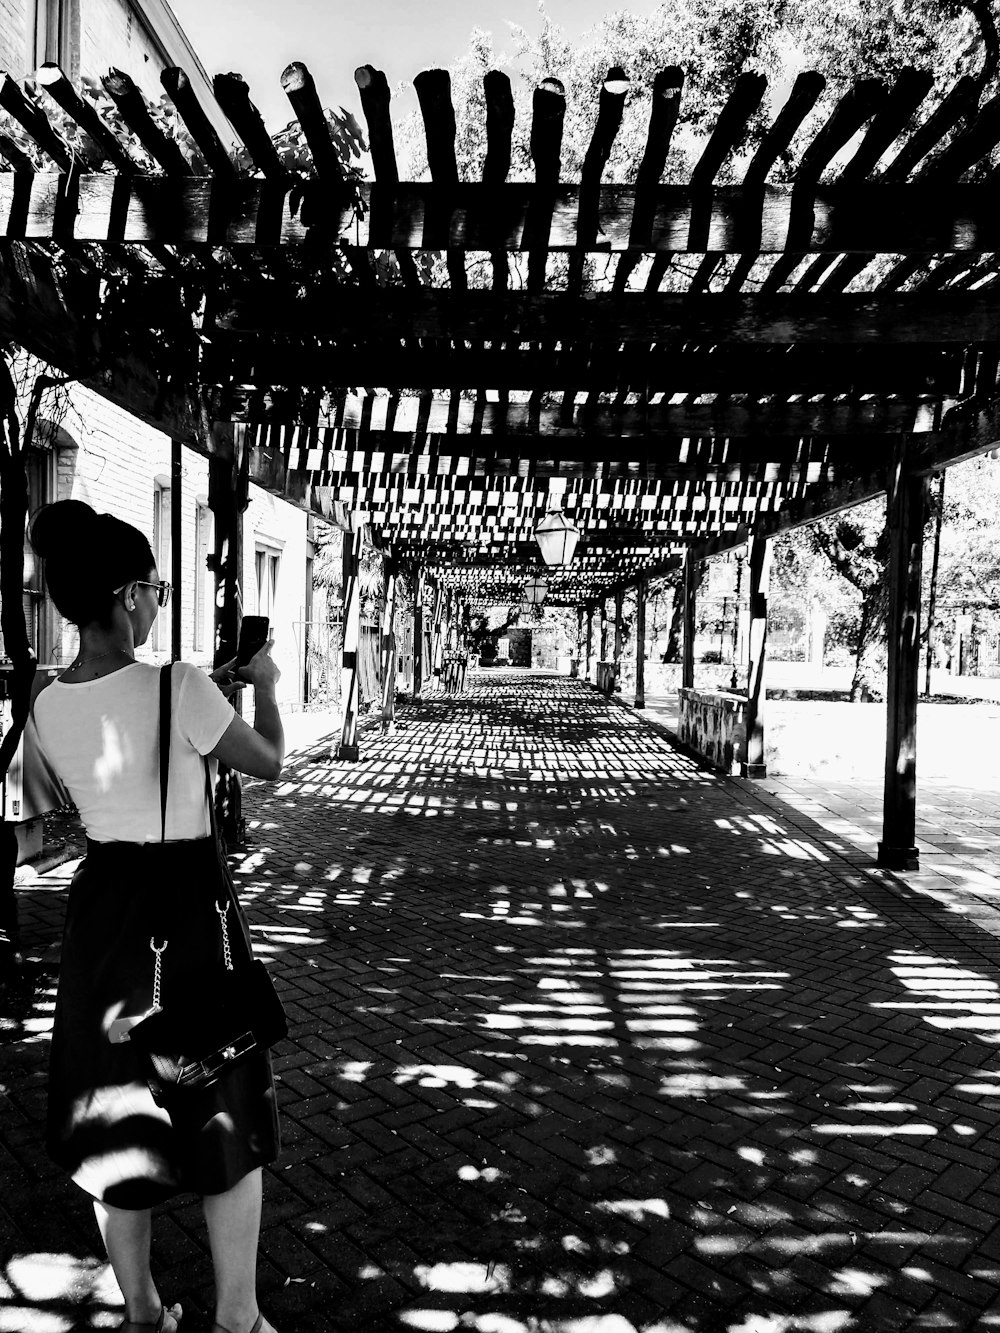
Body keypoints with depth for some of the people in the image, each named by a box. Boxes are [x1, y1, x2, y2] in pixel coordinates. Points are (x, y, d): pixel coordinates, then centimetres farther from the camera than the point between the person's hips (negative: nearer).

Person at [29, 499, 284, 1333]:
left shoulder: (49, 707, -2)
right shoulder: (178, 687, -21)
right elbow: (270, 764, -6)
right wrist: (265, 686, 9)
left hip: (100, 906, 6)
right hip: (186, 906, -6)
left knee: (113, 1116, 20)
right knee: (228, 1115, 13)